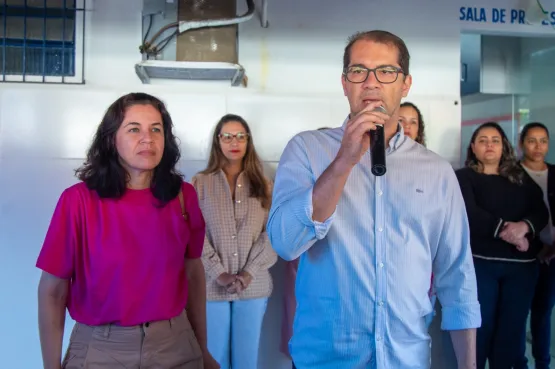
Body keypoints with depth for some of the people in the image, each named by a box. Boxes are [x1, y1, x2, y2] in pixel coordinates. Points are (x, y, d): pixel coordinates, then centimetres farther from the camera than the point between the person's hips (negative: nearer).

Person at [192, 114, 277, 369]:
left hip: (254, 286, 1)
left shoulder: (263, 185, 9)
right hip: (213, 285, -1)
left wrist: (249, 273, -11)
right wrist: (219, 274, -14)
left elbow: (273, 234, 0)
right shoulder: (200, 183, 4)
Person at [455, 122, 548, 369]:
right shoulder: (463, 177, 5)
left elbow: (541, 213, 4)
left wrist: (524, 226, -17)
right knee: (480, 326, -1)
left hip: (522, 264, 4)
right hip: (481, 262, -4)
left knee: (512, 328, 6)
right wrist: (504, 230, -19)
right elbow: (469, 213, -11)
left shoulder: (521, 179, 16)